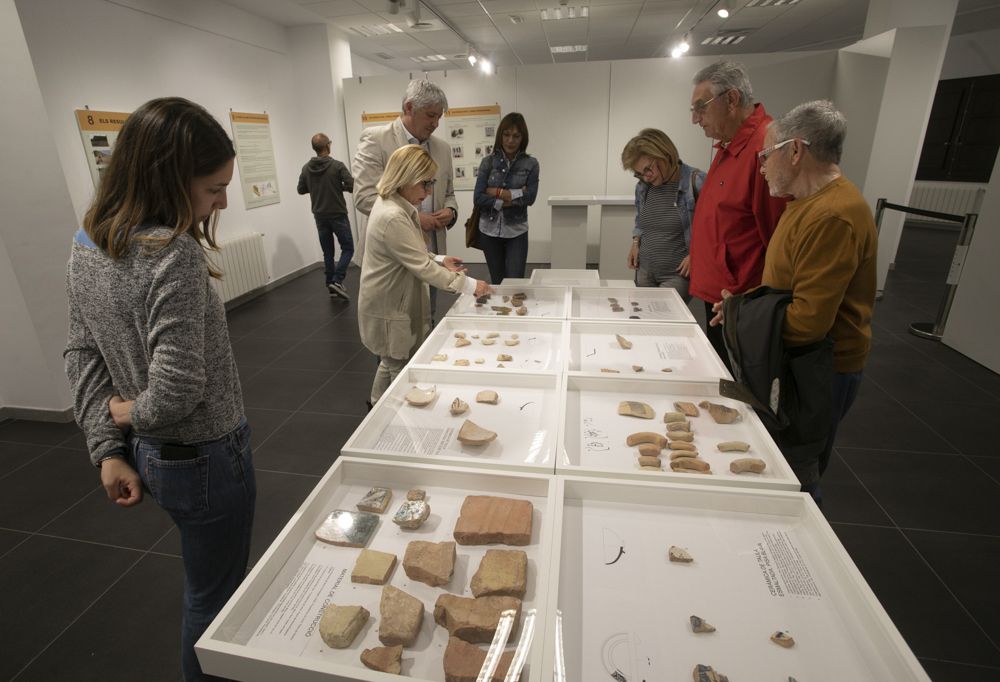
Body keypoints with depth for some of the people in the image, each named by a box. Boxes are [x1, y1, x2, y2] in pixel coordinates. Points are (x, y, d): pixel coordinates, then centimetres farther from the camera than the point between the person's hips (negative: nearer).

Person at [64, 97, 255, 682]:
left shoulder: (87, 247, 1)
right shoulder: (176, 255, -26)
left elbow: (83, 355, 5)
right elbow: (177, 389, -29)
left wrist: (107, 447, 6)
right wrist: (131, 412, -8)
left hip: (148, 455, 8)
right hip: (205, 457, -8)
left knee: (207, 585, 29)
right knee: (215, 597, 16)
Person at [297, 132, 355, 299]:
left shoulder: (306, 168, 3)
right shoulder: (337, 165, -12)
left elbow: (301, 190, 10)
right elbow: (352, 187, -16)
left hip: (320, 216, 5)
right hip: (338, 215, -5)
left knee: (328, 252, 13)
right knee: (348, 248, 3)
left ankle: (330, 283, 14)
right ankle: (337, 281, -12)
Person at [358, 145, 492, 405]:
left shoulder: (397, 205, 4)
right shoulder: (392, 218, -28)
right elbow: (423, 268, -28)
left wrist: (438, 260, 2)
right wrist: (469, 285, -23)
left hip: (396, 303, 10)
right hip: (389, 311, -10)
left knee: (392, 360, 25)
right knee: (399, 367, 5)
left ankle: (378, 404, 43)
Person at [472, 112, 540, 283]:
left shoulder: (530, 164, 0)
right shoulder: (488, 162, 1)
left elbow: (530, 197, -12)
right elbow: (478, 197, -7)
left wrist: (499, 192, -11)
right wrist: (506, 201, -15)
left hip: (516, 231, -1)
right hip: (489, 230, 1)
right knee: (497, 282, 11)